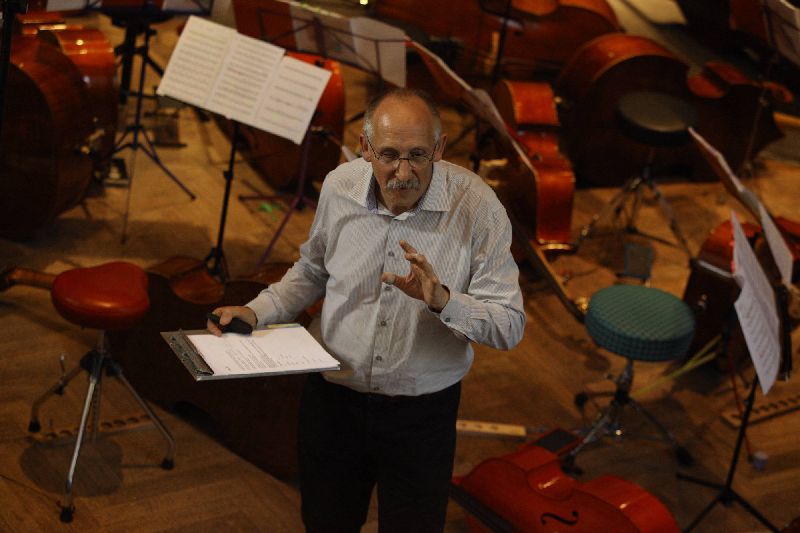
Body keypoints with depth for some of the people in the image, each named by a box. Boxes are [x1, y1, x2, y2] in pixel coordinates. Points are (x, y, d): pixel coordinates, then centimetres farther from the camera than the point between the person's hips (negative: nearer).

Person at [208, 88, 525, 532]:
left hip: (421, 412, -3)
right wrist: (255, 312, -3)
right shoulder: (339, 187, -9)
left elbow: (510, 327, -20)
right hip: (332, 396, 3)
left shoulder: (476, 207, -20)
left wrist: (441, 300, -36)